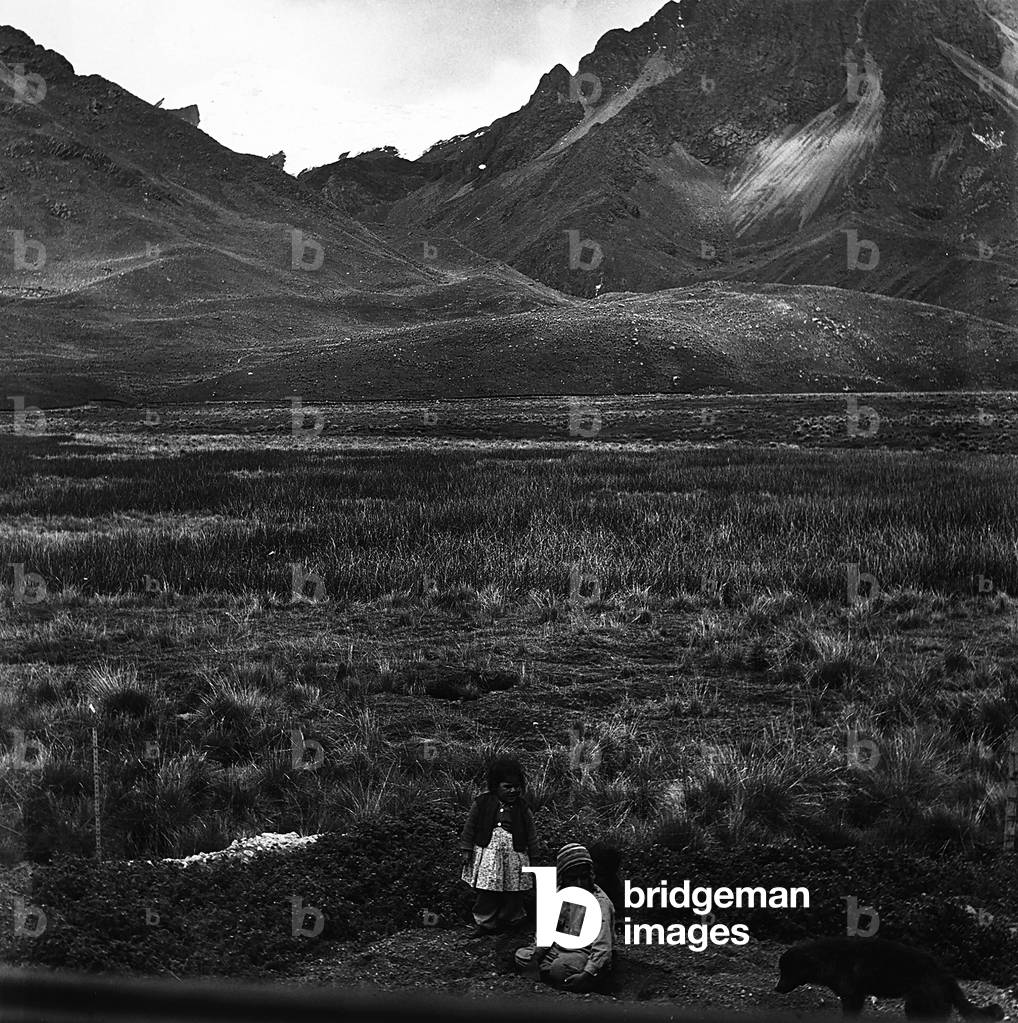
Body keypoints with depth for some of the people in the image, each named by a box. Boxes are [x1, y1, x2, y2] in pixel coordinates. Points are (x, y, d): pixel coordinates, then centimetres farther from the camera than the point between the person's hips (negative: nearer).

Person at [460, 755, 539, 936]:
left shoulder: (522, 808, 4)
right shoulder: (482, 803, 1)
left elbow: (531, 835, 9)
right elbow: (470, 827, 6)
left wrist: (533, 857, 8)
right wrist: (466, 850, 4)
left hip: (514, 856, 1)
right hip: (487, 853, -1)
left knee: (513, 894, 3)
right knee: (486, 892, -3)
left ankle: (506, 922, 19)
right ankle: (485, 923, 10)